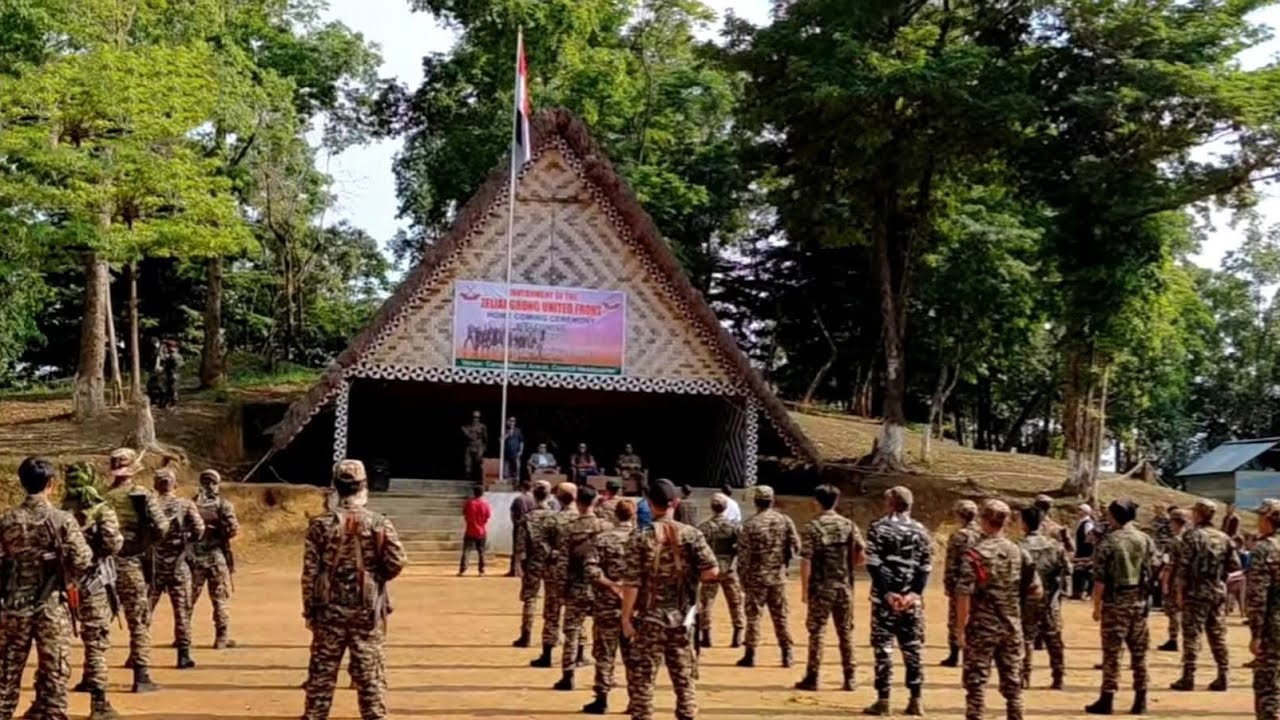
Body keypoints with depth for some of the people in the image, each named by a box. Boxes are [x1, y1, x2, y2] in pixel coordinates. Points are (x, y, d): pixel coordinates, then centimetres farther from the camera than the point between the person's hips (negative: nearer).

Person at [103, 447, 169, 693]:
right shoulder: (143, 495, -6)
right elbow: (162, 527, -14)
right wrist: (146, 540, 4)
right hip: (131, 565, -3)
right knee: (139, 622, 3)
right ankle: (141, 677, 0)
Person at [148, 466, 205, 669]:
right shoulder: (186, 505, -3)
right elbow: (198, 530, -12)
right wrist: (185, 539, 6)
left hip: (153, 564, 1)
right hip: (178, 565, -1)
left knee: (144, 609, 8)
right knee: (182, 609, 7)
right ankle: (183, 654, 5)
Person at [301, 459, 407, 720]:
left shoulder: (321, 524, -5)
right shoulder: (380, 524, -6)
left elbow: (309, 572, -4)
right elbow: (397, 564, -9)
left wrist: (309, 610, 4)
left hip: (329, 610, 1)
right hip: (368, 611, -1)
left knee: (322, 671, 9)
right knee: (370, 673, 6)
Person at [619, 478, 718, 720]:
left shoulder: (642, 538, -9)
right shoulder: (691, 535, -3)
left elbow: (631, 583, -11)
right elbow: (711, 572, -8)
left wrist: (626, 617, -3)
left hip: (649, 618, -2)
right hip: (682, 618, 3)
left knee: (642, 679, 5)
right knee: (684, 678, 12)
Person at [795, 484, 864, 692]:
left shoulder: (813, 526, -8)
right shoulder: (849, 525, 3)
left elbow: (806, 561, -12)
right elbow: (861, 555, 0)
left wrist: (804, 589, -6)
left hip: (821, 587, -3)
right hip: (844, 586, 4)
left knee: (817, 631, 3)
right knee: (846, 632, 10)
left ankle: (812, 678, 5)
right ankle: (849, 679, 12)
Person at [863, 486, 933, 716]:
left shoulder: (878, 528, -3)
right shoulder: (920, 531, 8)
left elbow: (874, 564, -10)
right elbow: (925, 567, 0)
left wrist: (887, 593, -11)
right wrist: (914, 593, -6)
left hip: (884, 596, -3)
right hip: (911, 599, 3)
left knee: (883, 647, 1)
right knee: (912, 648, 9)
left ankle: (883, 700, 0)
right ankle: (915, 700, 10)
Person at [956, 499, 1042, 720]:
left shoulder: (975, 553, -11)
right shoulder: (1020, 553, 3)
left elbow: (964, 594, -16)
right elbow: (1037, 592, 5)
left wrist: (961, 628, -9)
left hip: (981, 627, -4)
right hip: (1012, 627, 4)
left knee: (976, 681, 1)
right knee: (1012, 683, 12)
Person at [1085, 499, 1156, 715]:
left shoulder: (1107, 542, -10)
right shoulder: (1146, 540, 4)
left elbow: (1100, 579, -11)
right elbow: (1154, 572, 7)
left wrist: (1096, 606, -3)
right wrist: (1147, 597, 17)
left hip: (1115, 602, -4)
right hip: (1140, 602, 4)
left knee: (1112, 652, 0)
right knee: (1139, 652, 10)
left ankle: (1107, 700, 2)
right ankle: (1140, 701, 12)